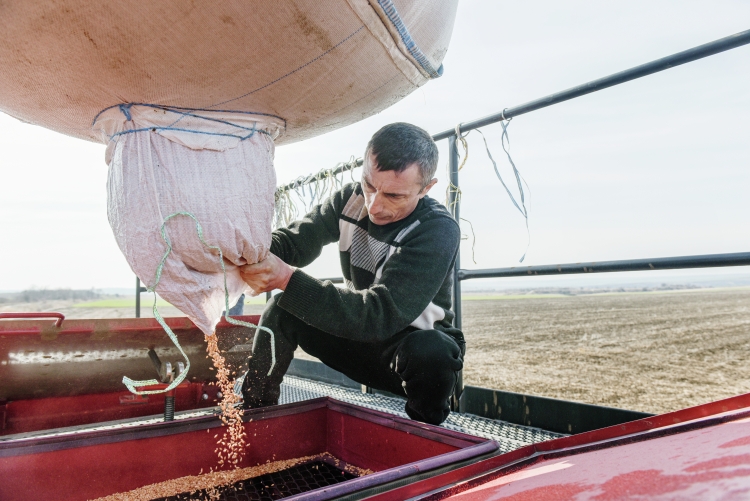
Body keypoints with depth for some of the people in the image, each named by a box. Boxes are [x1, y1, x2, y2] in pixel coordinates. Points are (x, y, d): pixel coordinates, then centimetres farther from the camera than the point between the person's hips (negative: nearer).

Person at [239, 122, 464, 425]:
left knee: (431, 350, -37)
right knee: (282, 310, -12)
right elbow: (293, 239, -9)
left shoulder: (439, 231, -27)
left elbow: (382, 314, -36)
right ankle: (254, 413, 2)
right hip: (361, 341, 5)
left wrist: (287, 278, -44)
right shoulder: (351, 199, -8)